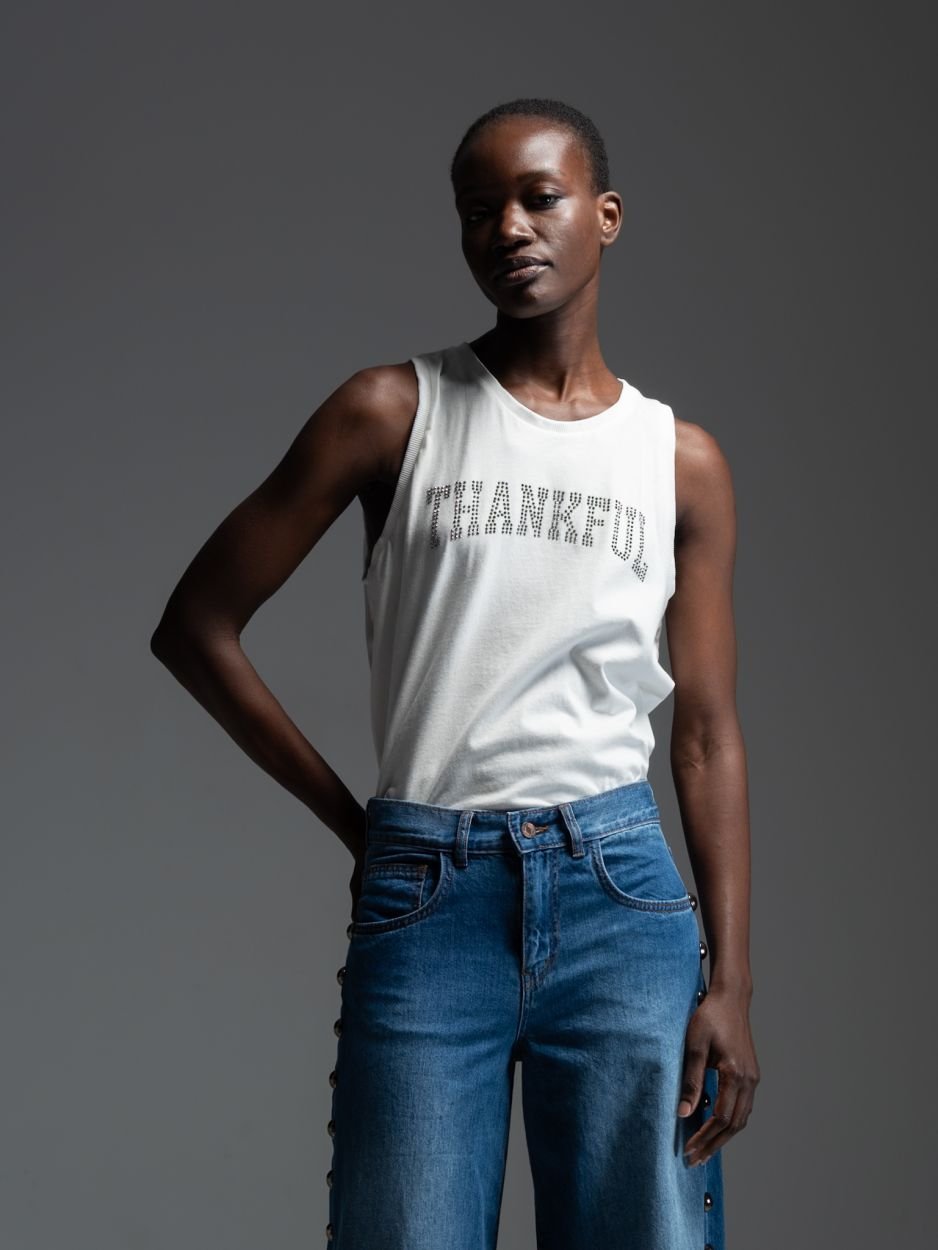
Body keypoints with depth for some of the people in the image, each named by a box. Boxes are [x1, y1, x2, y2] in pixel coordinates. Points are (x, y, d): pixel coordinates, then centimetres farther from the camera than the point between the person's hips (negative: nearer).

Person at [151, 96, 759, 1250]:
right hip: (425, 896, -1)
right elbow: (195, 626, 4)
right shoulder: (393, 411, 3)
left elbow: (707, 734, 8)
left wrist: (732, 982, 0)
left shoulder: (681, 459, 9)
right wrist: (352, 822, 4)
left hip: (620, 892, 2)